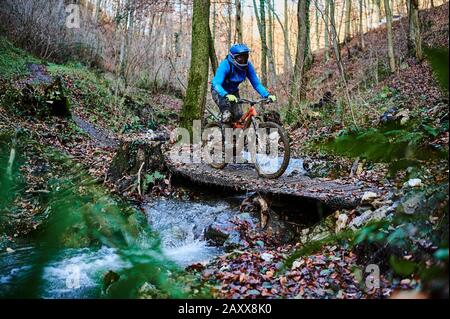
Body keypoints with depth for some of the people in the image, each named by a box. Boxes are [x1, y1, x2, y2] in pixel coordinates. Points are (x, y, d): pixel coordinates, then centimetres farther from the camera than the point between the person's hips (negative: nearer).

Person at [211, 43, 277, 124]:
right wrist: (227, 95, -60)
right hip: (219, 91, -5)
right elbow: (216, 84, -42)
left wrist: (267, 95, -31)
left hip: (233, 92, 5)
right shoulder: (225, 65, -31)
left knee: (239, 116, -9)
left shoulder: (247, 66, -18)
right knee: (227, 116, -29)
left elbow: (256, 83, -15)